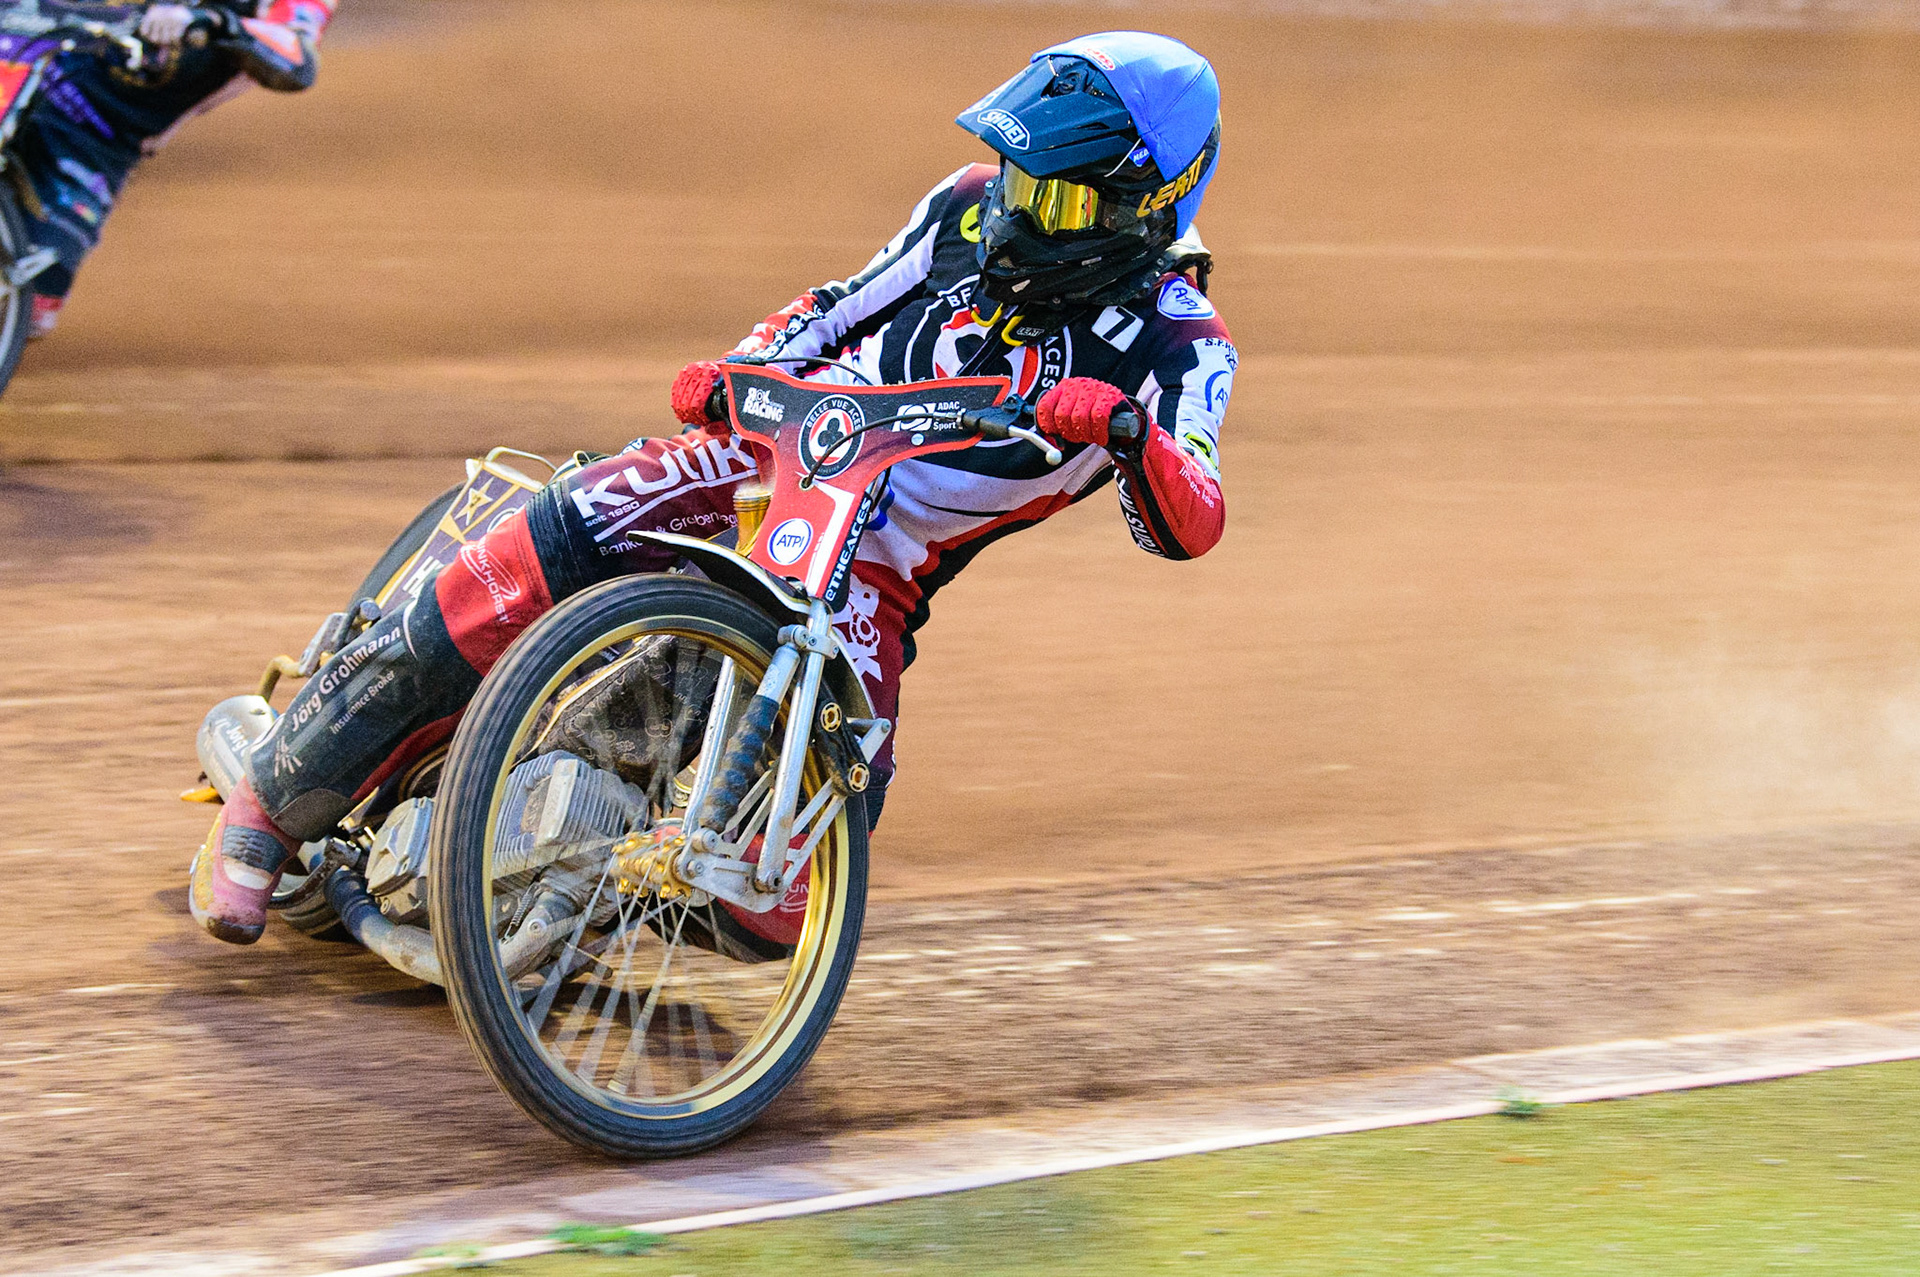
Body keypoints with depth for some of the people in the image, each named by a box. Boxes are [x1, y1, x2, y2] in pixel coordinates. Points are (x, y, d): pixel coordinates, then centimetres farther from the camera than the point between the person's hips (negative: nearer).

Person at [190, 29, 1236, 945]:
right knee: (511, 577, -21)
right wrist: (738, 367, -1)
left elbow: (1188, 525, -22)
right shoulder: (977, 208, 3)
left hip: (873, 566, -2)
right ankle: (271, 804, -10)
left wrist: (1129, 434, -43)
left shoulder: (1176, 345, -7)